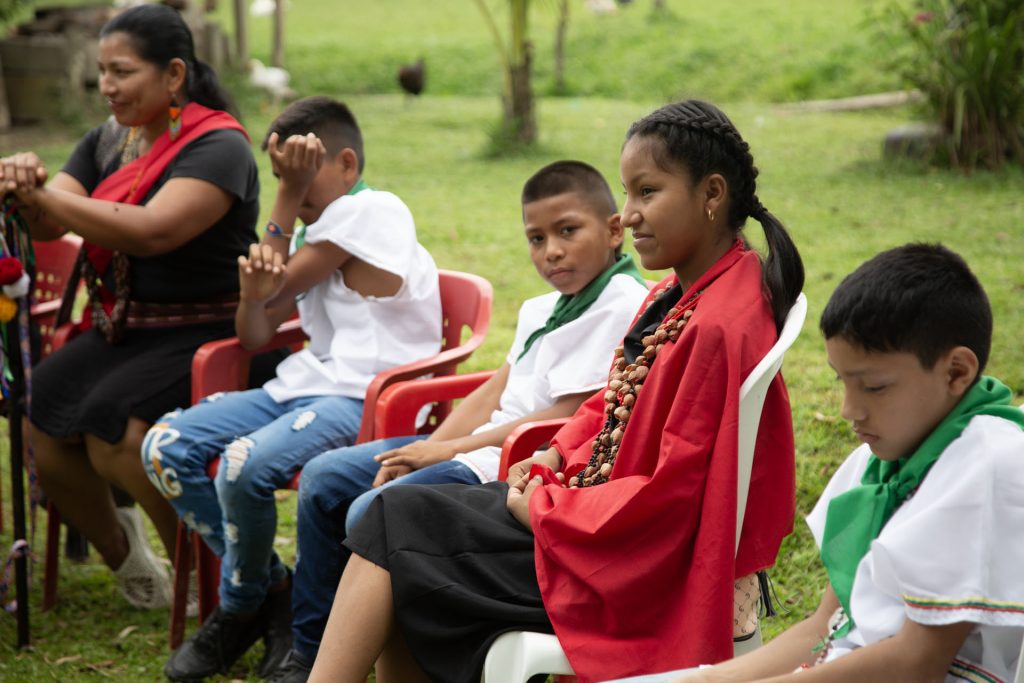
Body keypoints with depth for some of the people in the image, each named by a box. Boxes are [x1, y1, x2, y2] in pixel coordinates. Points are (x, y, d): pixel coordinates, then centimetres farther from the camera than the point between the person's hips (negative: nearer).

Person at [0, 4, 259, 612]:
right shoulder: (106, 142, 14)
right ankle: (117, 545, 10)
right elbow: (49, 228, 4)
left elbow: (151, 231, -26)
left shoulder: (218, 145, -11)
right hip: (121, 328, 7)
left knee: (112, 420, -29)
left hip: (204, 332, -7)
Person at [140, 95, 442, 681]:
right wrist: (252, 292, -9)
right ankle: (272, 588, 1)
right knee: (166, 448, -6)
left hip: (365, 398, -9)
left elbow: (282, 288, -5)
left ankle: (241, 609, -4)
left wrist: (291, 195, 1)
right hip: (306, 385, 9)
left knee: (245, 466, -32)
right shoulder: (315, 234, 21)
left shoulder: (372, 209, -5)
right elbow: (255, 336, 14)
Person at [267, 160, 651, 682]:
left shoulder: (623, 306, -15)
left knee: (372, 514, -24)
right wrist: (424, 452, -2)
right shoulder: (543, 309, 15)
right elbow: (494, 392, 14)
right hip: (480, 444, 11)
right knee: (324, 478, 9)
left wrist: (451, 449, -13)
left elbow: (565, 418, -19)